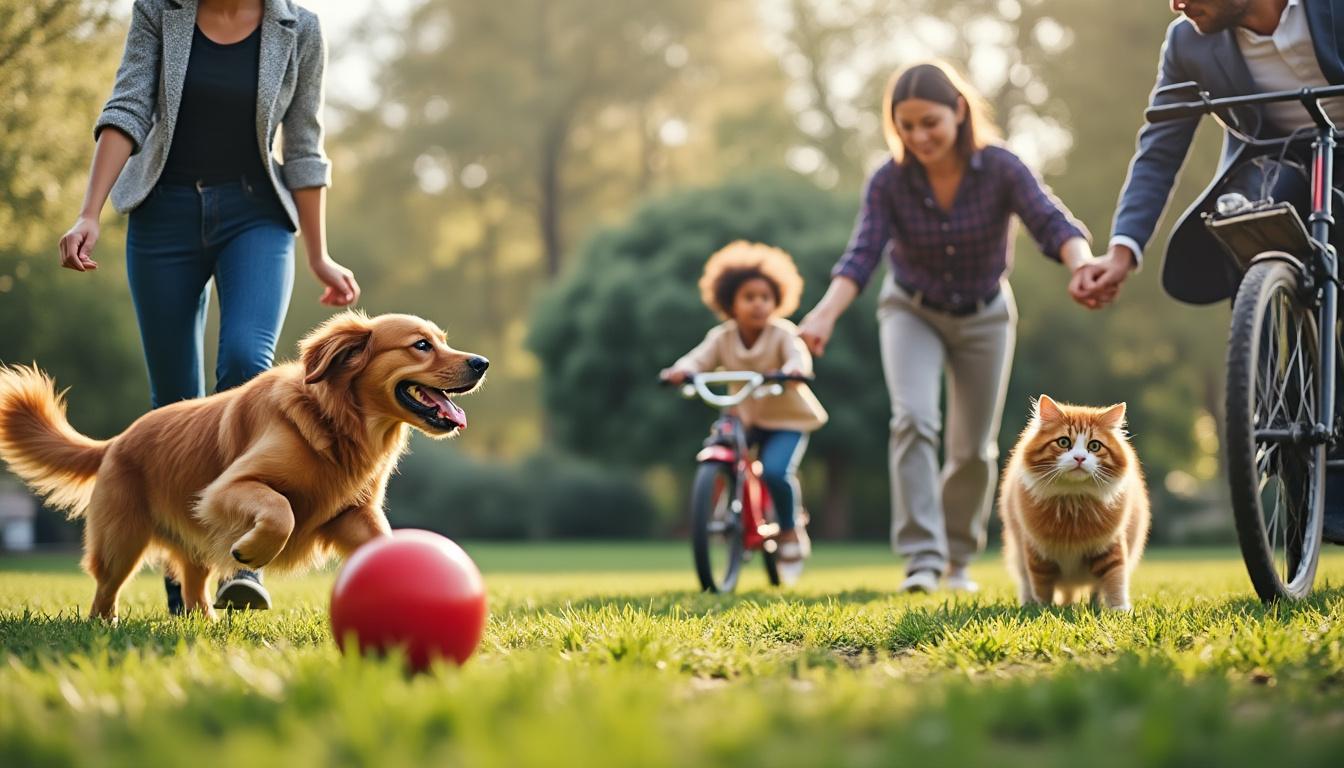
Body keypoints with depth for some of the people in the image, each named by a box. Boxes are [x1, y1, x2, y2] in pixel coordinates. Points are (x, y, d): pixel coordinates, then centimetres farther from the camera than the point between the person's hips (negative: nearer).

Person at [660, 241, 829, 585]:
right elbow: (699, 358, -18)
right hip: (746, 418, 4)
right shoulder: (722, 337, -7)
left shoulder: (782, 334, -16)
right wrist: (680, 371, -41)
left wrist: (793, 370, -56)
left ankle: (791, 531, -1)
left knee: (776, 471, -25)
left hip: (787, 418, -4)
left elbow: (799, 357, -33)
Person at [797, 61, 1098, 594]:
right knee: (914, 419, -24)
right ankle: (922, 558, -23)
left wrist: (1082, 265, -58)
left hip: (984, 315, 1)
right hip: (912, 312, -1)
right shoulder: (888, 183, -22)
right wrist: (825, 315, -49)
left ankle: (959, 557, 30)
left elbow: (1053, 224, -35)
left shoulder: (1000, 169, -24)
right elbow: (862, 256, -31)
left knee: (974, 449, 7)